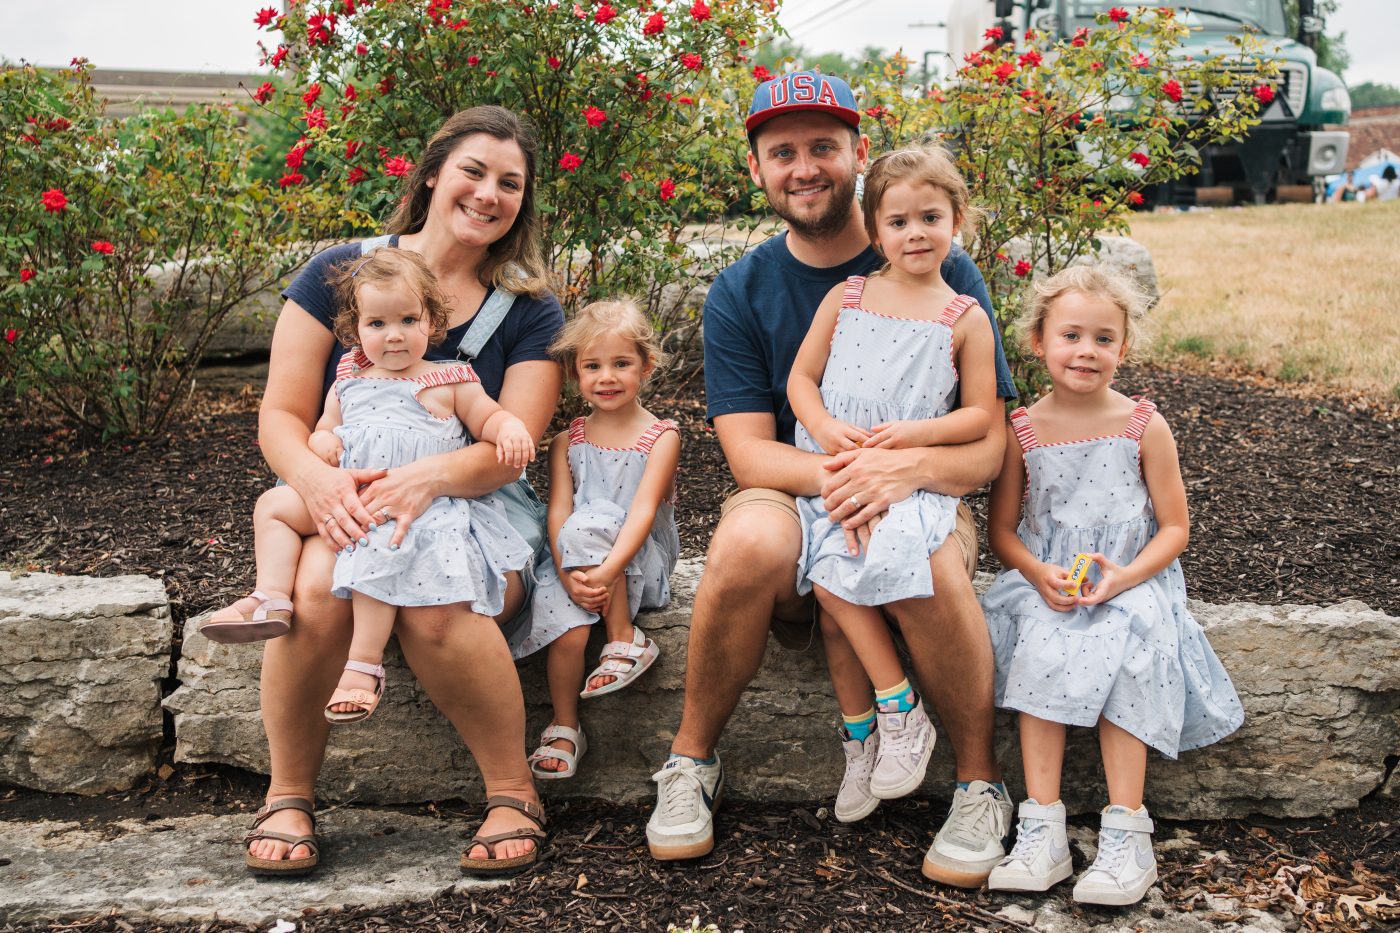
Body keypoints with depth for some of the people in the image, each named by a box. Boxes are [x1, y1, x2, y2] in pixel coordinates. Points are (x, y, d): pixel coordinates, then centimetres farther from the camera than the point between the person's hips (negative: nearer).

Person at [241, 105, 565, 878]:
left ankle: (514, 792, -13)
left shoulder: (528, 311, 4)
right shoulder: (340, 272, 4)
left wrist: (428, 477, -29)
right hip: (343, 508, 1)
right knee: (315, 587, -33)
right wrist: (318, 480, -24)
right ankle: (288, 794, -11)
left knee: (434, 605, -35)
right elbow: (281, 416, -1)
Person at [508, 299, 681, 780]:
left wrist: (607, 570, -31)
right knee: (565, 625, -31)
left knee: (589, 521, -33)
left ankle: (625, 638, -19)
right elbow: (557, 511, -3)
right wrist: (571, 577, -23)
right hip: (575, 564, 2)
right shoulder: (567, 439, 8)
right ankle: (564, 726, -14)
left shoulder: (661, 436, -2)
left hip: (641, 561, -2)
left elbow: (643, 511, -15)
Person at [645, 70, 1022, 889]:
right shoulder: (740, 294, 2)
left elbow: (990, 443, -7)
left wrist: (908, 468, -30)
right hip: (793, 499, 1)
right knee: (749, 538, -34)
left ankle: (982, 787, -11)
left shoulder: (942, 275, -3)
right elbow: (749, 453, -6)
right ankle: (691, 762, -11)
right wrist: (834, 473, -28)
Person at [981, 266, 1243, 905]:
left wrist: (1125, 575, -17)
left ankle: (1126, 833, -24)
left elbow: (1173, 527, 1)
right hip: (1045, 585, 1)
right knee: (1042, 655, -27)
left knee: (1123, 658, -29)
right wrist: (1039, 573, -14)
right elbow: (1001, 528, 7)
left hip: (1130, 583, -1)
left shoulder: (1145, 428, 0)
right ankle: (1042, 832, -25)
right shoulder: (1021, 432, 3)